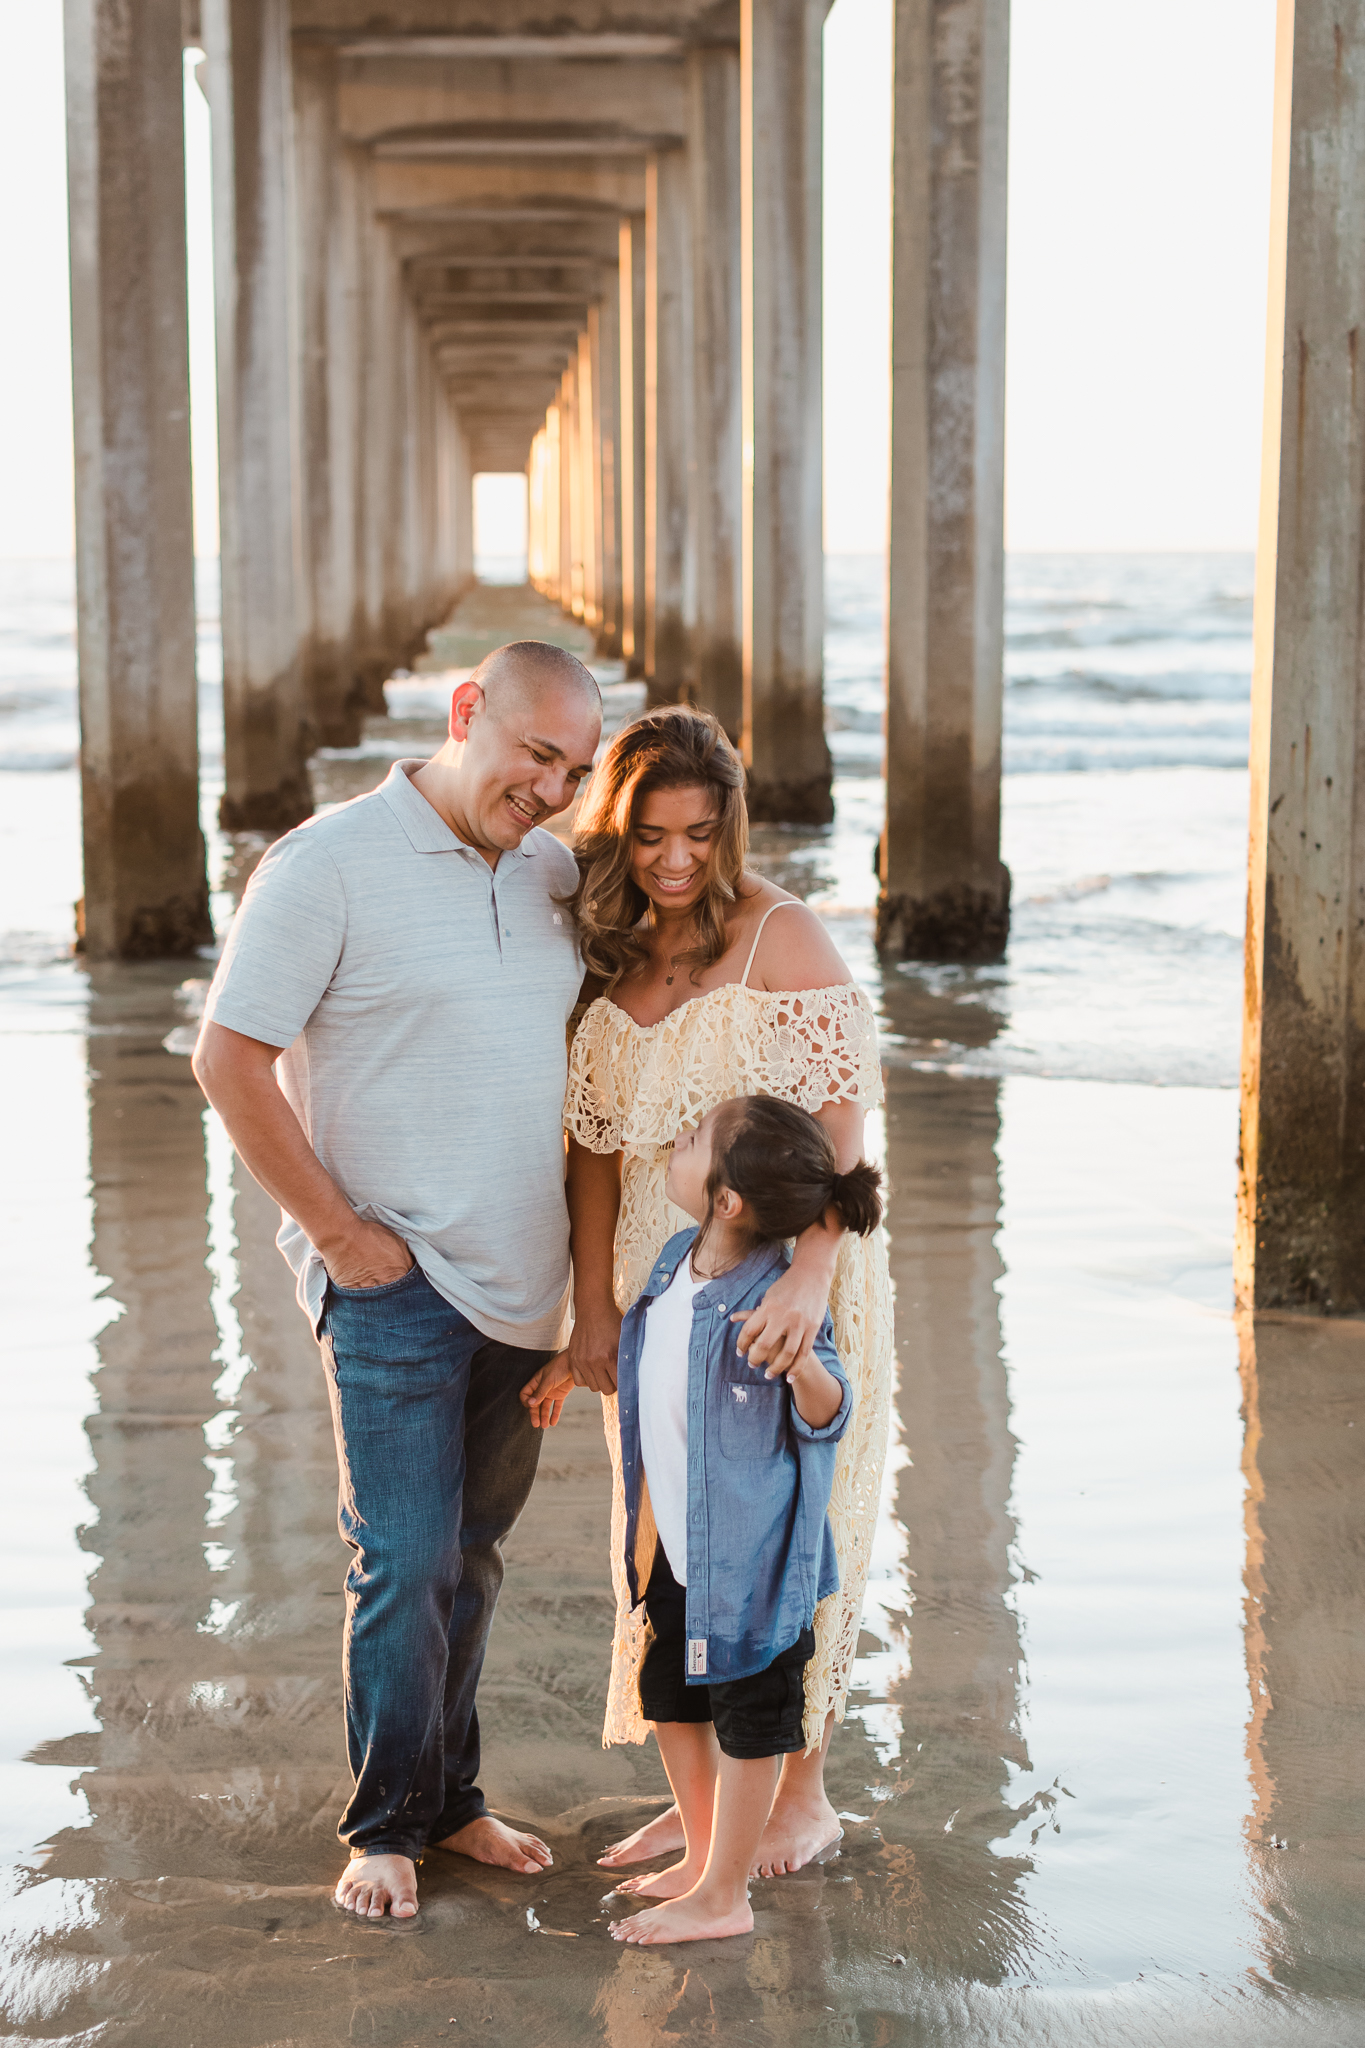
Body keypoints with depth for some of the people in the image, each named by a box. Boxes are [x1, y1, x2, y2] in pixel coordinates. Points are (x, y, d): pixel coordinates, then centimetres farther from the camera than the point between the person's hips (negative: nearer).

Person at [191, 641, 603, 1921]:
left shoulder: (554, 875, 8)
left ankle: (449, 1799, 27)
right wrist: (340, 1232, -12)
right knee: (405, 1561, -4)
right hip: (395, 1281, -6)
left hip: (524, 1285, 6)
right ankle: (386, 1826, 12)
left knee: (472, 1554, 14)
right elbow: (229, 1061, -12)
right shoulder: (329, 866, -11)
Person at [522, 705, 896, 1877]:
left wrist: (811, 1274, -33)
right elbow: (595, 1146, 7)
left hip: (784, 1292, -6)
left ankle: (802, 1793, 20)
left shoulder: (782, 938, -13)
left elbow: (839, 1123, -20)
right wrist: (593, 1309, 2)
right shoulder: (612, 958, 5)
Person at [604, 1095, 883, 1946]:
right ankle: (701, 1857, 38)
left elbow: (828, 1418, -21)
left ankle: (724, 1897, 19)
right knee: (673, 1702, 20)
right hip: (676, 1550, 8)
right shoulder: (675, 1263, 0)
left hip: (748, 1561, -8)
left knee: (745, 1722, 6)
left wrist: (802, 1364, -40)